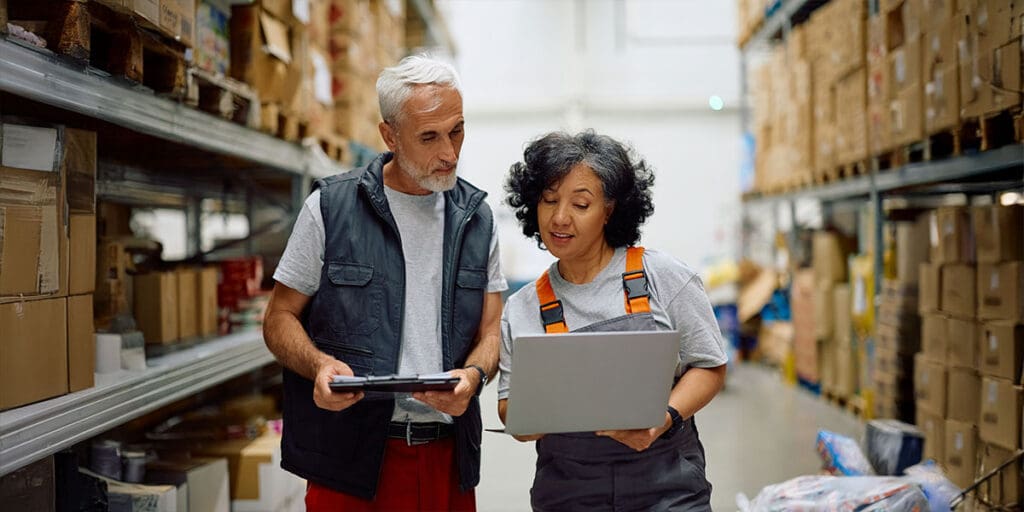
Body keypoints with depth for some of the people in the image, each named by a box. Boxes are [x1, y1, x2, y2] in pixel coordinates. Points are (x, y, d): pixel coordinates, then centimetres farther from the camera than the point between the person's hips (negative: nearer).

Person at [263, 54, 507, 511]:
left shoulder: (476, 219, 8)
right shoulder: (331, 208, -3)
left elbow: (490, 329, 8)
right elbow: (280, 319, 2)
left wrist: (473, 375, -14)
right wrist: (320, 365, -19)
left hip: (448, 456, 3)